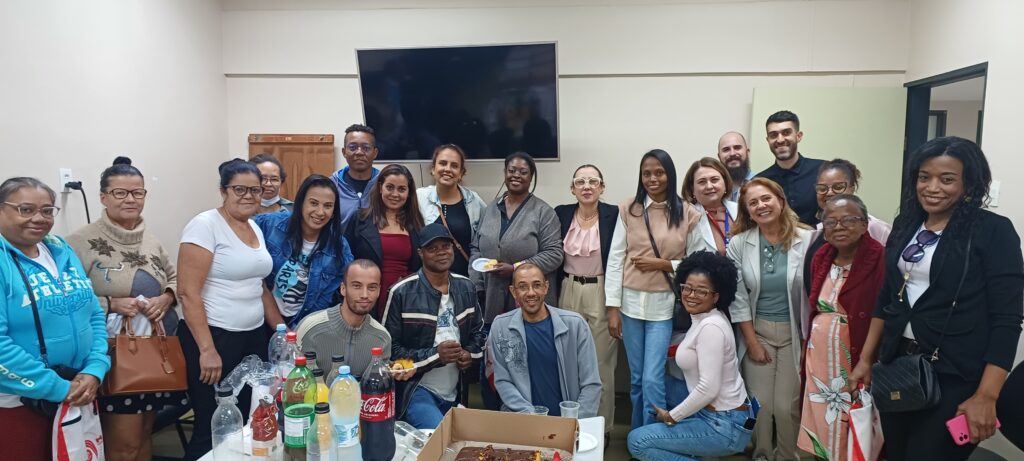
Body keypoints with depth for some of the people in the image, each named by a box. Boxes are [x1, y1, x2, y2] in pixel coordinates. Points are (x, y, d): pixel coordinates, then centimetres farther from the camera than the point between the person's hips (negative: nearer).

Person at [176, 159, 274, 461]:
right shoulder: (205, 225, -12)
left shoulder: (255, 228, 11)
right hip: (214, 336, -7)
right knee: (212, 430, 1)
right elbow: (188, 292, -17)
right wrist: (207, 350, -20)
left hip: (254, 336, 7)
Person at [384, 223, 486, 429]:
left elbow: (478, 330, 20)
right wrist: (435, 355, -20)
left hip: (456, 394, 6)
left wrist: (471, 353, -2)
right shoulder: (402, 292, -12)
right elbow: (390, 348, -11)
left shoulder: (466, 287, 6)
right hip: (416, 390, -6)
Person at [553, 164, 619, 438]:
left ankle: (601, 426, 19)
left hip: (602, 294, -3)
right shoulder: (561, 213, 3)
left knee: (601, 362, 4)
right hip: (568, 292, 3)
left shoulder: (614, 215, -6)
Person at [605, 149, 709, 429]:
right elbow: (615, 259, -2)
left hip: (663, 305, -1)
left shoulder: (688, 214, -1)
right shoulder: (628, 209, 0)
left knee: (652, 379, -4)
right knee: (636, 379, 13)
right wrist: (613, 308, -5)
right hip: (631, 302, 2)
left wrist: (665, 264, -12)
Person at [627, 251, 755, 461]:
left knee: (637, 441, -10)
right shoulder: (704, 320, 6)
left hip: (723, 426, -9)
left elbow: (708, 389, -26)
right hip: (713, 415, 10)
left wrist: (671, 417, -14)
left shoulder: (711, 327, -22)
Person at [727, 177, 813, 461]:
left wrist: (808, 341, -3)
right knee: (760, 405, 5)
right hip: (757, 331, 1)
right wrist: (752, 342, -3)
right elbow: (738, 297, -2)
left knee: (787, 406, 1)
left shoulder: (806, 240, -8)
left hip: (794, 333, -1)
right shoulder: (738, 243, -5)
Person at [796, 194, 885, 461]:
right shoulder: (821, 258, 7)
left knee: (853, 438, 6)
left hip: (857, 363, -6)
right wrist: (807, 355, 13)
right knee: (822, 426, 15)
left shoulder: (880, 260, -14)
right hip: (819, 361, 6)